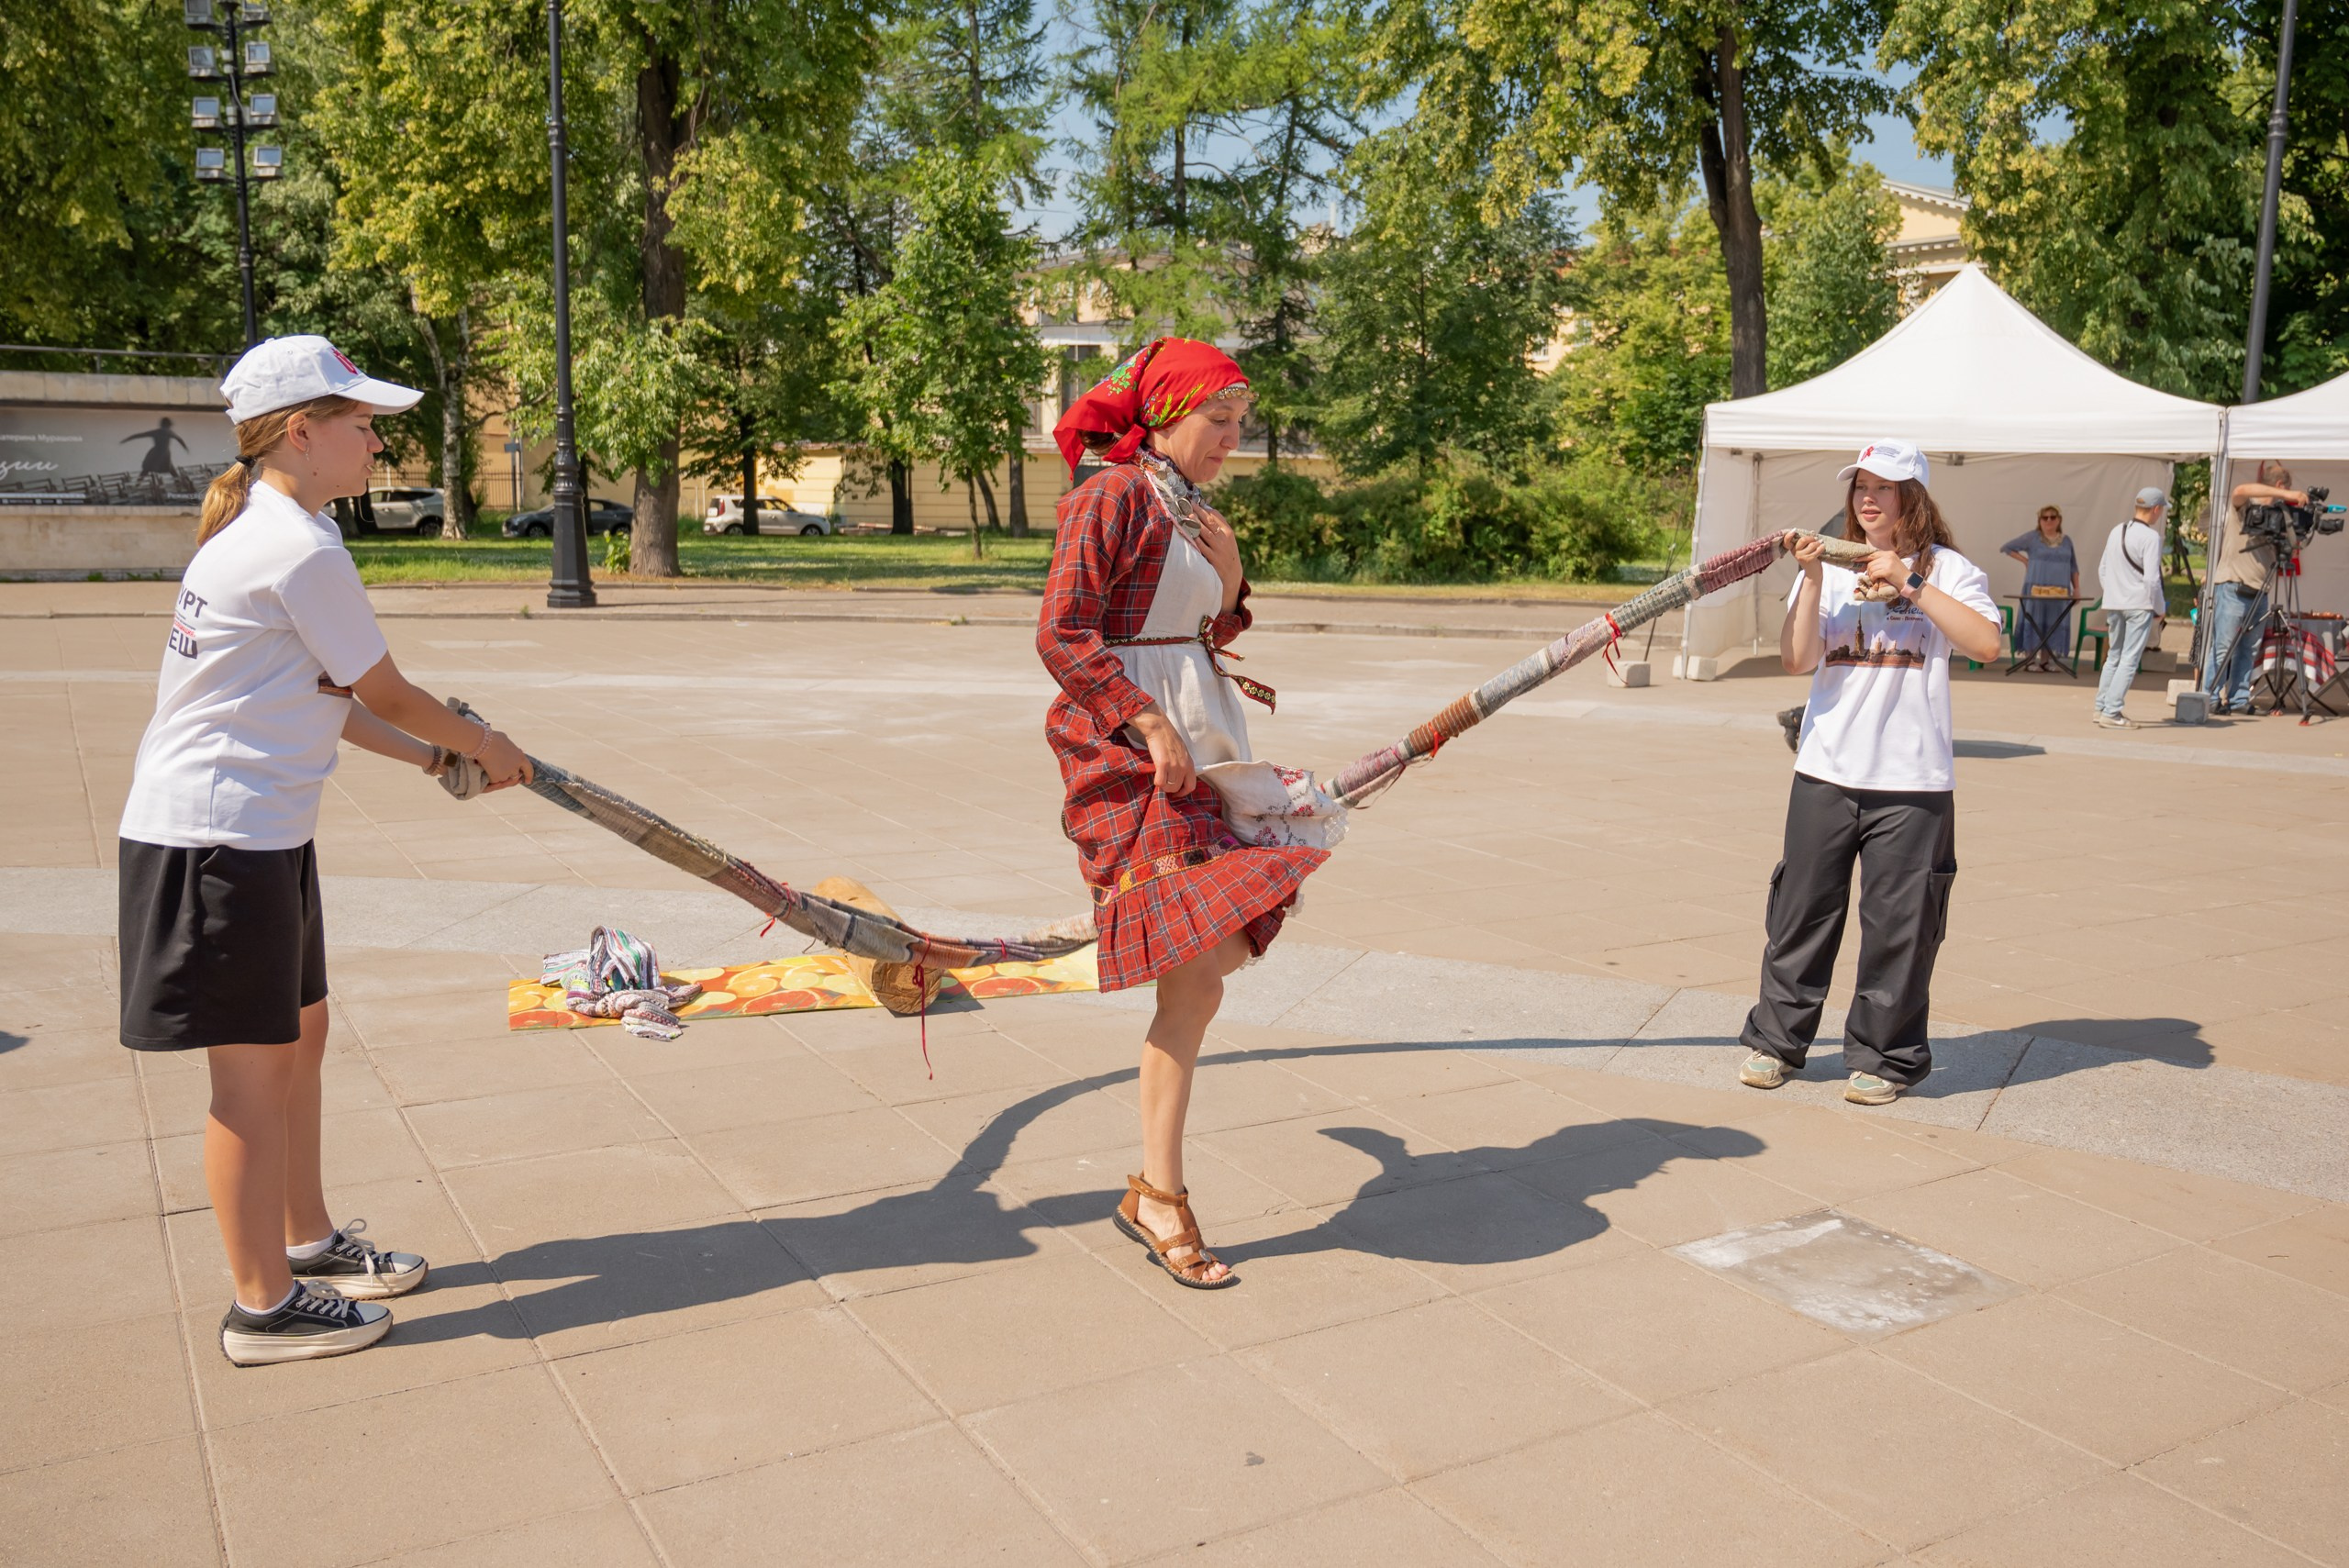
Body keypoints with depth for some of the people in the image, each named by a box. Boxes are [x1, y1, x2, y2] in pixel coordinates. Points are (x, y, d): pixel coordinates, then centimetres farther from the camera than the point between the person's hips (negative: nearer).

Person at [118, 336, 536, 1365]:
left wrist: (436, 758, 13)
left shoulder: (259, 534, 15)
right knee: (253, 1068, -1)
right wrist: (486, 747, 7)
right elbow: (385, 693, -8)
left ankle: (308, 1241, 34)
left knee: (297, 1034, 19)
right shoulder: (301, 550, -17)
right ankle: (264, 1307, 12)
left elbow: (325, 700, 17)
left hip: (260, 833, 10)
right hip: (221, 836, -10)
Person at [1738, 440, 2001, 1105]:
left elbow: (1987, 644, -15)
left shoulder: (1947, 570, 2)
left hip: (1913, 781, -2)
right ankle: (1777, 1038, 21)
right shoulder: (1828, 566, 8)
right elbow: (1796, 659, -4)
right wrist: (1813, 578, -11)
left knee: (1898, 923, 2)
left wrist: (1910, 583, -15)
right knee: (1802, 908, 8)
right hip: (1826, 773, 2)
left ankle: (1884, 1056, 16)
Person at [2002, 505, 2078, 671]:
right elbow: (2006, 548, 4)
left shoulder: (2066, 541, 13)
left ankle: (2046, 660, 9)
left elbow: (2073, 567, 16)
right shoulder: (2032, 538, 1)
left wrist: (2076, 588, 7)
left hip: (2059, 591, 4)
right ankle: (2032, 660, -1)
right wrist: (2025, 560, -1)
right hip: (2036, 589, -3)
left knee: (2054, 624, 3)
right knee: (2035, 621, -3)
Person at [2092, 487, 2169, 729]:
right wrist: (2160, 609, -5)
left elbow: (2102, 570, 17)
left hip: (2114, 604, 7)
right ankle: (2112, 713, -9)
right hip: (2139, 605, -7)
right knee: (2130, 659, -5)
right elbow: (2152, 579, -16)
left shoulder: (2117, 532, 10)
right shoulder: (2150, 537, -13)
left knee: (2114, 656, 16)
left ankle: (2101, 707, 18)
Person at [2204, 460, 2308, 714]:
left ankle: (2239, 700, 11)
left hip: (2259, 592, 7)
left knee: (2249, 650, 7)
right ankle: (2210, 698, -4)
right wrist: (2287, 495, -33)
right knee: (2223, 646, -7)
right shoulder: (2244, 505, -4)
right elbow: (2242, 490, -27)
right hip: (2233, 588, -7)